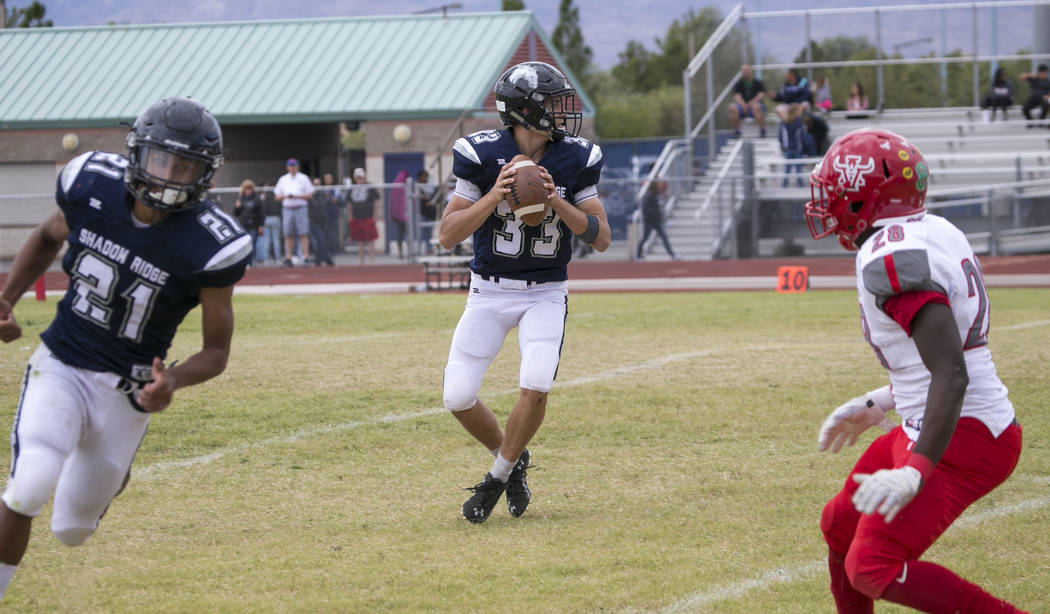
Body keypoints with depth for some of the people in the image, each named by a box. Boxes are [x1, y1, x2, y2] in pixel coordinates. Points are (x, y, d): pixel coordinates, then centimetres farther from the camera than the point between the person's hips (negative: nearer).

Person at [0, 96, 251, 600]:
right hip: (59, 367, 1)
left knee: (71, 530, 11)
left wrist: (173, 380, -30)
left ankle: (113, 477, 47)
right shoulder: (91, 185, -11)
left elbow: (217, 350, -9)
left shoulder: (209, 247, -19)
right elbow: (49, 237, 13)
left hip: (125, 391, -1)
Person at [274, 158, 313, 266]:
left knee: (303, 234, -10)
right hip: (287, 208, 3)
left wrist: (296, 196, -12)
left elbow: (309, 195, 2)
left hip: (300, 209, -3)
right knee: (288, 235, 2)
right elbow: (277, 197, 14)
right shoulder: (283, 179, 15)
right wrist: (285, 196, -7)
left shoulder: (303, 178, 7)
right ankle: (288, 258, 3)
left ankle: (306, 256, -12)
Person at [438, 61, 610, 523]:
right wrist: (493, 197, -25)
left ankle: (499, 475, 3)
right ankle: (511, 457, 22)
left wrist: (557, 202, -20)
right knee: (458, 398, -7)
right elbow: (447, 236, -11)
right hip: (490, 292, 0)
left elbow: (601, 238, -5)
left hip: (546, 294, 0)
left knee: (535, 386, -21)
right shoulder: (483, 156, -12)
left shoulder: (574, 160, -6)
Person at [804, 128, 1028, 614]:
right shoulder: (935, 234, 9)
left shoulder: (892, 258, -21)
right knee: (841, 527, 20)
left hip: (960, 440, -10)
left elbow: (951, 375, -27)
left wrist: (916, 471, -31)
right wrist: (878, 405, 27)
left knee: (873, 569, -13)